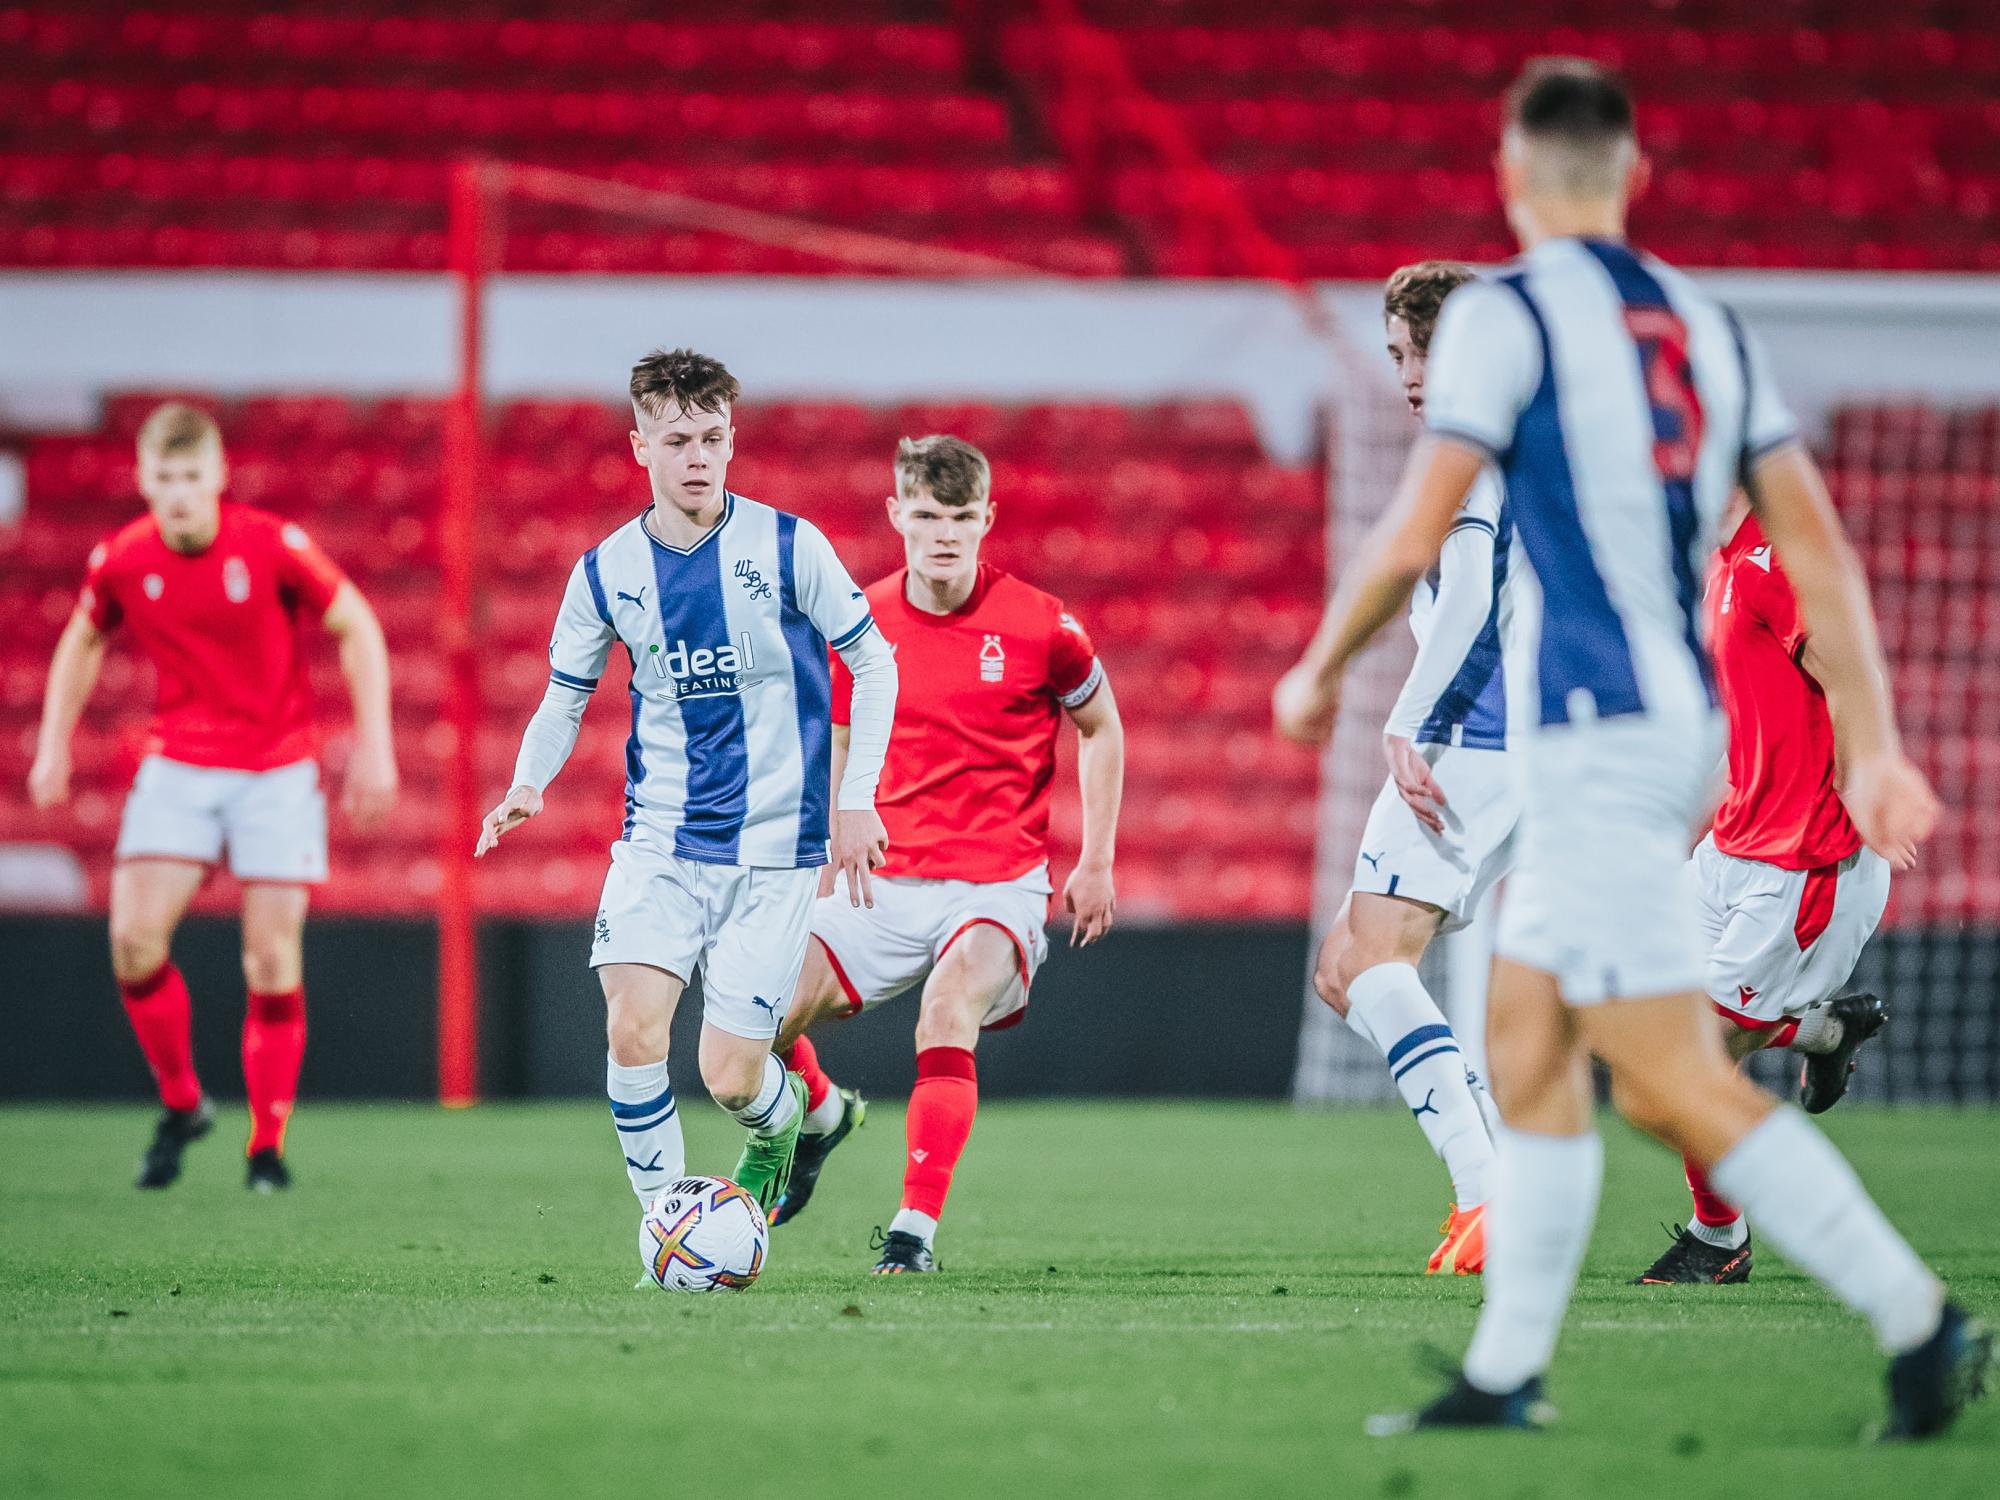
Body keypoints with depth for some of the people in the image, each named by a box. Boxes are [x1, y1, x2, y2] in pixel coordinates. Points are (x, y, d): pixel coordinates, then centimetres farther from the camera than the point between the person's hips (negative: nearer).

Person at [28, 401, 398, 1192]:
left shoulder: (273, 546, -15)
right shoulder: (120, 560, -7)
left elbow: (358, 630, -4)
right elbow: (83, 641, 14)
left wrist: (374, 747, -8)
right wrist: (54, 743, 8)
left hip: (277, 771, -2)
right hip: (177, 763, 2)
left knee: (272, 960, -6)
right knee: (134, 938, -13)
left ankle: (268, 1145, 6)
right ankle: (181, 1104, 9)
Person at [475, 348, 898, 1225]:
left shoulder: (786, 546, -7)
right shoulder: (607, 572, 0)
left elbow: (872, 663, 3)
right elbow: (566, 695, 12)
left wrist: (855, 799, -2)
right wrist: (528, 785, -7)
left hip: (772, 845, -2)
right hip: (659, 840, 2)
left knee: (730, 1076, -5)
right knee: (632, 1026, -20)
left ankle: (781, 1127, 32)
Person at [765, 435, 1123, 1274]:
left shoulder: (1039, 626, -6)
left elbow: (1100, 727, 11)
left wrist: (1097, 864, 8)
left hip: (1000, 884, -3)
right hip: (885, 883, 3)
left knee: (951, 1002, -34)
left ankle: (916, 1230, -29)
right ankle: (823, 1115, 23)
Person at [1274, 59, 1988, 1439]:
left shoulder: (1506, 315, -8)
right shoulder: (1705, 324, 13)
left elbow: (1415, 534, -12)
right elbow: (1819, 549, 9)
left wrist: (1322, 667, 4)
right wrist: (1876, 749, 9)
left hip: (1599, 738, -8)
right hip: (1684, 718, 8)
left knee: (1677, 1082, -9)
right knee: (1526, 1051, 14)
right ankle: (1505, 1377, 16)